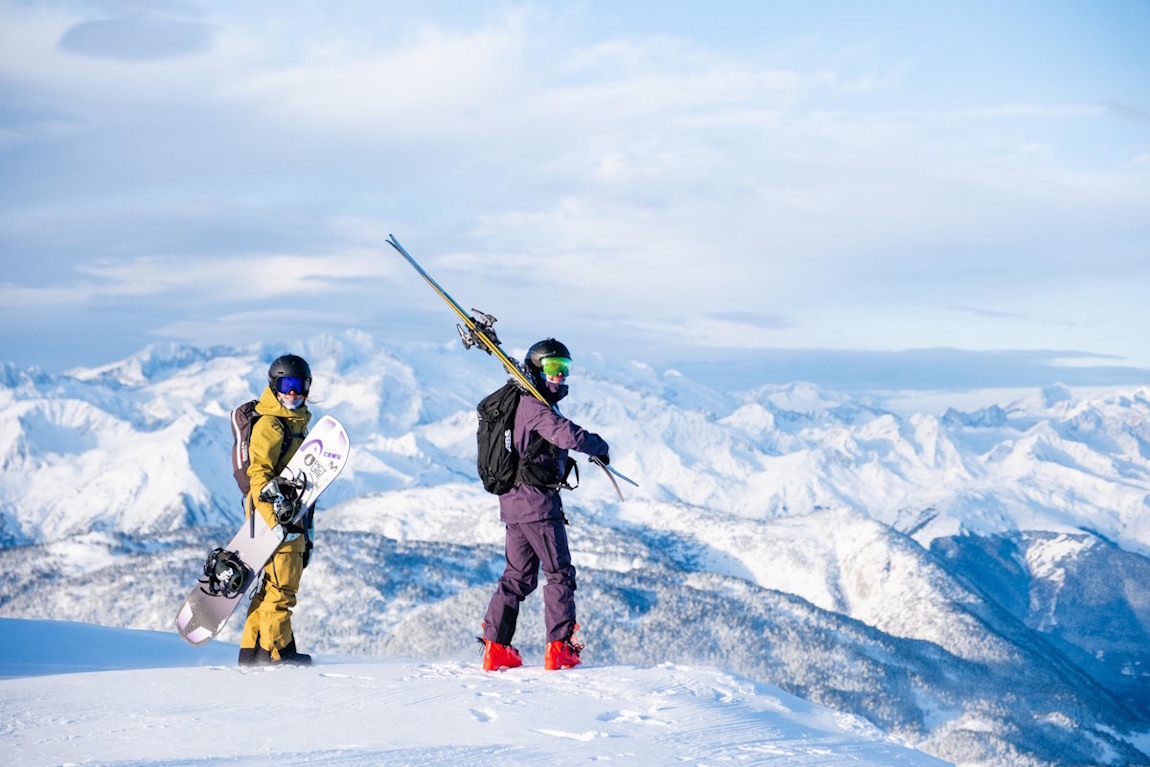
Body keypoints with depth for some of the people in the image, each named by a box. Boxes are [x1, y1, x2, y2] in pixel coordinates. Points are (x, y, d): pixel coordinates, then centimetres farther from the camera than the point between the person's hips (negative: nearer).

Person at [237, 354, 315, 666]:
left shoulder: (297, 423, 22)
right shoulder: (269, 425, -7)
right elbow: (258, 470, -17)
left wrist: (307, 525, 28)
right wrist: (275, 500, -32)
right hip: (274, 512, -9)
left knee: (272, 583, 9)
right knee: (282, 582, -9)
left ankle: (253, 649, 12)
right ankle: (276, 649, -5)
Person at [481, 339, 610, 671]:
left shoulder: (519, 402, 15)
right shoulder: (535, 407, -15)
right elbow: (568, 435, -28)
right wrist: (599, 445, -12)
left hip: (513, 501, 9)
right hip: (537, 499, -9)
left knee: (518, 575, 13)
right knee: (560, 572, -1)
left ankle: (495, 647, 9)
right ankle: (560, 647, -3)